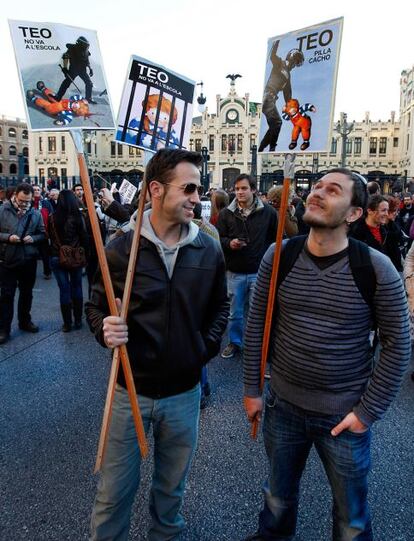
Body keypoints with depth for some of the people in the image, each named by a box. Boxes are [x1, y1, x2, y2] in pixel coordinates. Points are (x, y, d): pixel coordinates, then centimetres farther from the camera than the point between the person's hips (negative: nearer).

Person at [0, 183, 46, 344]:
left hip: (29, 260, 3)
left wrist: (33, 238, -13)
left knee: (26, 293, 16)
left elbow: (42, 234, 7)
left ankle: (25, 321, 33)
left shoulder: (36, 214, 1)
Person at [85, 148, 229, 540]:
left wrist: (206, 347, -3)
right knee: (114, 491, 15)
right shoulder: (121, 248, -10)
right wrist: (105, 330, -20)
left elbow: (220, 307, 9)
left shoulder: (209, 250, -4)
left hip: (184, 392, 2)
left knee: (172, 486, 23)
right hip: (130, 389, -2)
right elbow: (96, 306, 0)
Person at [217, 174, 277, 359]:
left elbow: (276, 238, 4)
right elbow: (218, 238, 4)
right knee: (235, 312, 14)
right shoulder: (226, 213, -2)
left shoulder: (268, 212, -3)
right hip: (235, 272, 1)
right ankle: (234, 342, 33)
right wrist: (229, 243, -16)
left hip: (259, 272, -1)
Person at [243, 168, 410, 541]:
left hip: (345, 414, -2)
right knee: (279, 494, 27)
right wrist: (252, 389, 1)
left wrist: (368, 411, -9)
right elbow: (257, 325, -2)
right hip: (283, 404, 2)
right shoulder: (278, 256, -9)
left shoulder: (377, 268, -15)